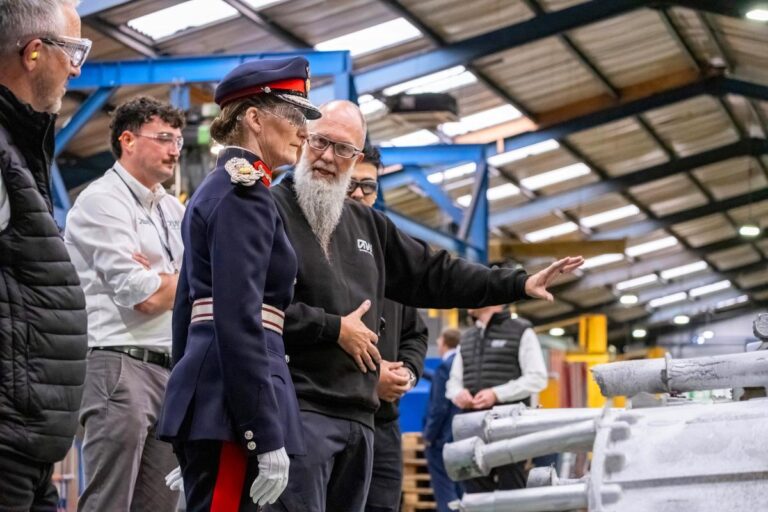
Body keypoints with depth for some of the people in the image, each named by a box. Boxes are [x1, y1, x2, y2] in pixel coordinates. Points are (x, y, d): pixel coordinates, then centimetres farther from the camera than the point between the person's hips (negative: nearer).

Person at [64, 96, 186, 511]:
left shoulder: (173, 209, 19)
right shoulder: (103, 200, -4)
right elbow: (144, 297, -13)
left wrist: (156, 278, -6)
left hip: (171, 372, 8)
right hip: (120, 367, -7)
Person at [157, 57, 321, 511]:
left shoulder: (215, 188, 19)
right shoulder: (246, 193, -10)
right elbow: (238, 321, -19)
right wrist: (267, 438, -21)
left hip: (205, 393, 10)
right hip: (233, 403, -10)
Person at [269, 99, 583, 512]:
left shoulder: (366, 225, 20)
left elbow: (433, 274, 24)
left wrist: (519, 285, 18)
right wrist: (334, 328, -10)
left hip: (359, 416, 8)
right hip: (298, 409, -8)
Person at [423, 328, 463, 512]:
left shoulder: (445, 366, -15)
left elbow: (439, 407, -18)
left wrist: (428, 436, -10)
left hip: (443, 438, -8)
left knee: (445, 493, -6)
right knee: (460, 490, 13)